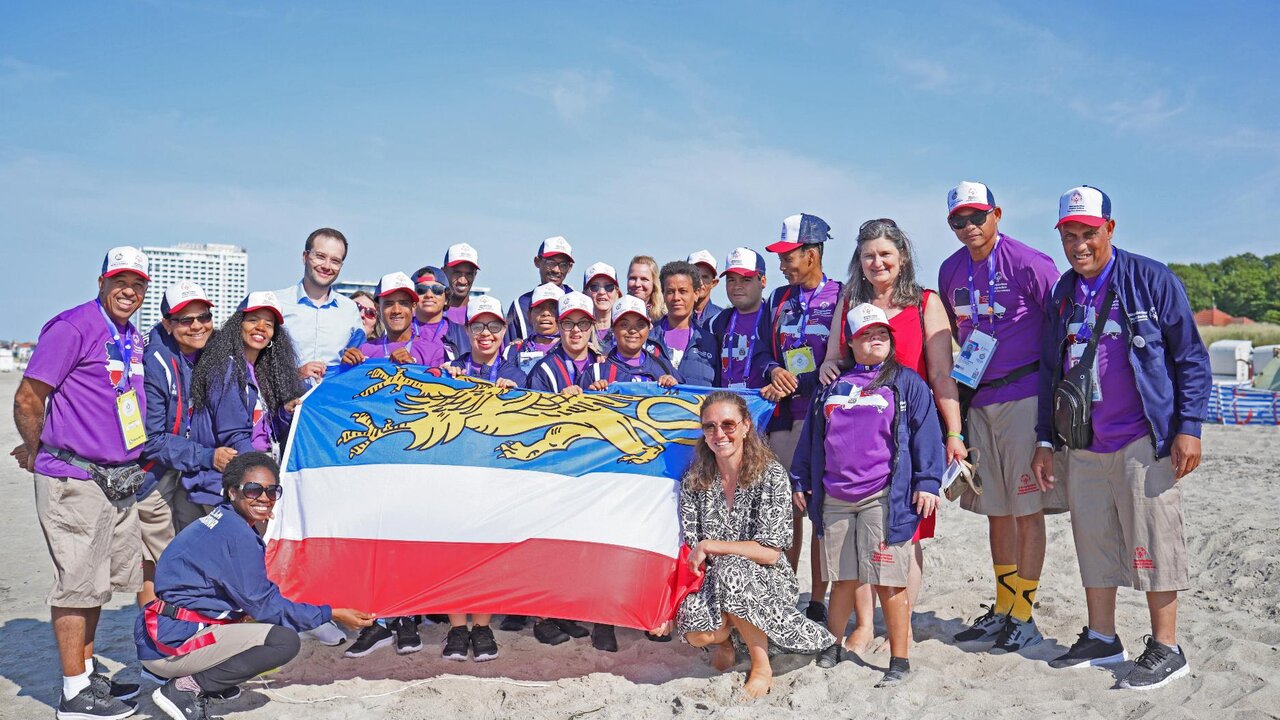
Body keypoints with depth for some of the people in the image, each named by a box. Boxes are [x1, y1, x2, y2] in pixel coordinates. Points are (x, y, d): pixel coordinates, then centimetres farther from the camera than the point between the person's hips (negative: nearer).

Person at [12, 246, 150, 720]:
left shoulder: (133, 339, 14)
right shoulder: (72, 328, -12)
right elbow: (27, 399, -12)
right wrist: (36, 451, 0)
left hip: (118, 481, 8)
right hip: (74, 481, -8)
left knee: (101, 581, 17)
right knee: (78, 582, -2)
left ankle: (87, 671, 30)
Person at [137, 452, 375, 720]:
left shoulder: (219, 520, 13)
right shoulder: (237, 534, -17)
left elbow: (252, 597, 17)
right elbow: (264, 605, -13)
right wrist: (332, 614, -7)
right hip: (169, 646, -10)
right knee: (285, 640, -18)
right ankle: (186, 688, -11)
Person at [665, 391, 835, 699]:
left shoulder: (771, 476, -9)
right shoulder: (693, 480, 1)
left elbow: (770, 552, -14)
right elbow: (689, 552, -1)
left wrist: (709, 546, -15)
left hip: (766, 582, -2)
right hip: (713, 584, 2)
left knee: (730, 570, -35)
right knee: (694, 631, -30)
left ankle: (762, 667, -12)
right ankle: (723, 639, 10)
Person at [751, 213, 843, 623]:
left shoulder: (842, 298, -1)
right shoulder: (778, 300, 16)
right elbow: (759, 355, 16)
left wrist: (795, 384, -13)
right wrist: (773, 371, -6)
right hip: (783, 420, 4)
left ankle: (817, 602, 10)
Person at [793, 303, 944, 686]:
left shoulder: (907, 383, 5)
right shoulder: (833, 386, 15)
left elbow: (926, 435, 0)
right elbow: (810, 437, 20)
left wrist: (927, 482, -8)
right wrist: (801, 480, 19)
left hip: (884, 499, -4)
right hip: (834, 499, 4)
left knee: (888, 582, -3)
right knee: (843, 579, 13)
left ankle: (899, 661, 9)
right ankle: (832, 647, 29)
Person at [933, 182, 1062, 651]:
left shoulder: (1028, 264, -9)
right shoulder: (951, 271, 9)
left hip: (1025, 397, -6)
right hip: (978, 400, 6)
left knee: (1027, 510, -2)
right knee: (995, 510, 12)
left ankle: (1023, 616, 8)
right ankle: (1001, 610, 23)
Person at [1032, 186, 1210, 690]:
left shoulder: (1151, 280, -5)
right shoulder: (1062, 295, 11)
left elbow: (1191, 358, -4)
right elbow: (1050, 370, 16)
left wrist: (1189, 427, -12)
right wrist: (1045, 440, 14)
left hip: (1143, 441, -5)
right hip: (1084, 447, 6)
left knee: (1152, 543, 0)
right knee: (1093, 543, 11)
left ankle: (1165, 649, 11)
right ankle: (1101, 639, 24)